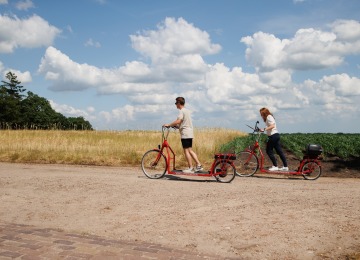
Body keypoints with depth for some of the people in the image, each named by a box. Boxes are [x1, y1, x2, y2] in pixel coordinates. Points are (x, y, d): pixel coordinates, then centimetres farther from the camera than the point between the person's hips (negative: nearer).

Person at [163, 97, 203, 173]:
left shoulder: (181, 111, -11)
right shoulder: (188, 111, 18)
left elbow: (178, 121, -25)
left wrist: (169, 125, -16)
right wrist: (176, 125, 29)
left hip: (185, 133, -9)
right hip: (190, 133, 9)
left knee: (186, 150, -5)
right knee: (190, 150, 13)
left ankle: (190, 168, -4)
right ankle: (199, 165, 10)